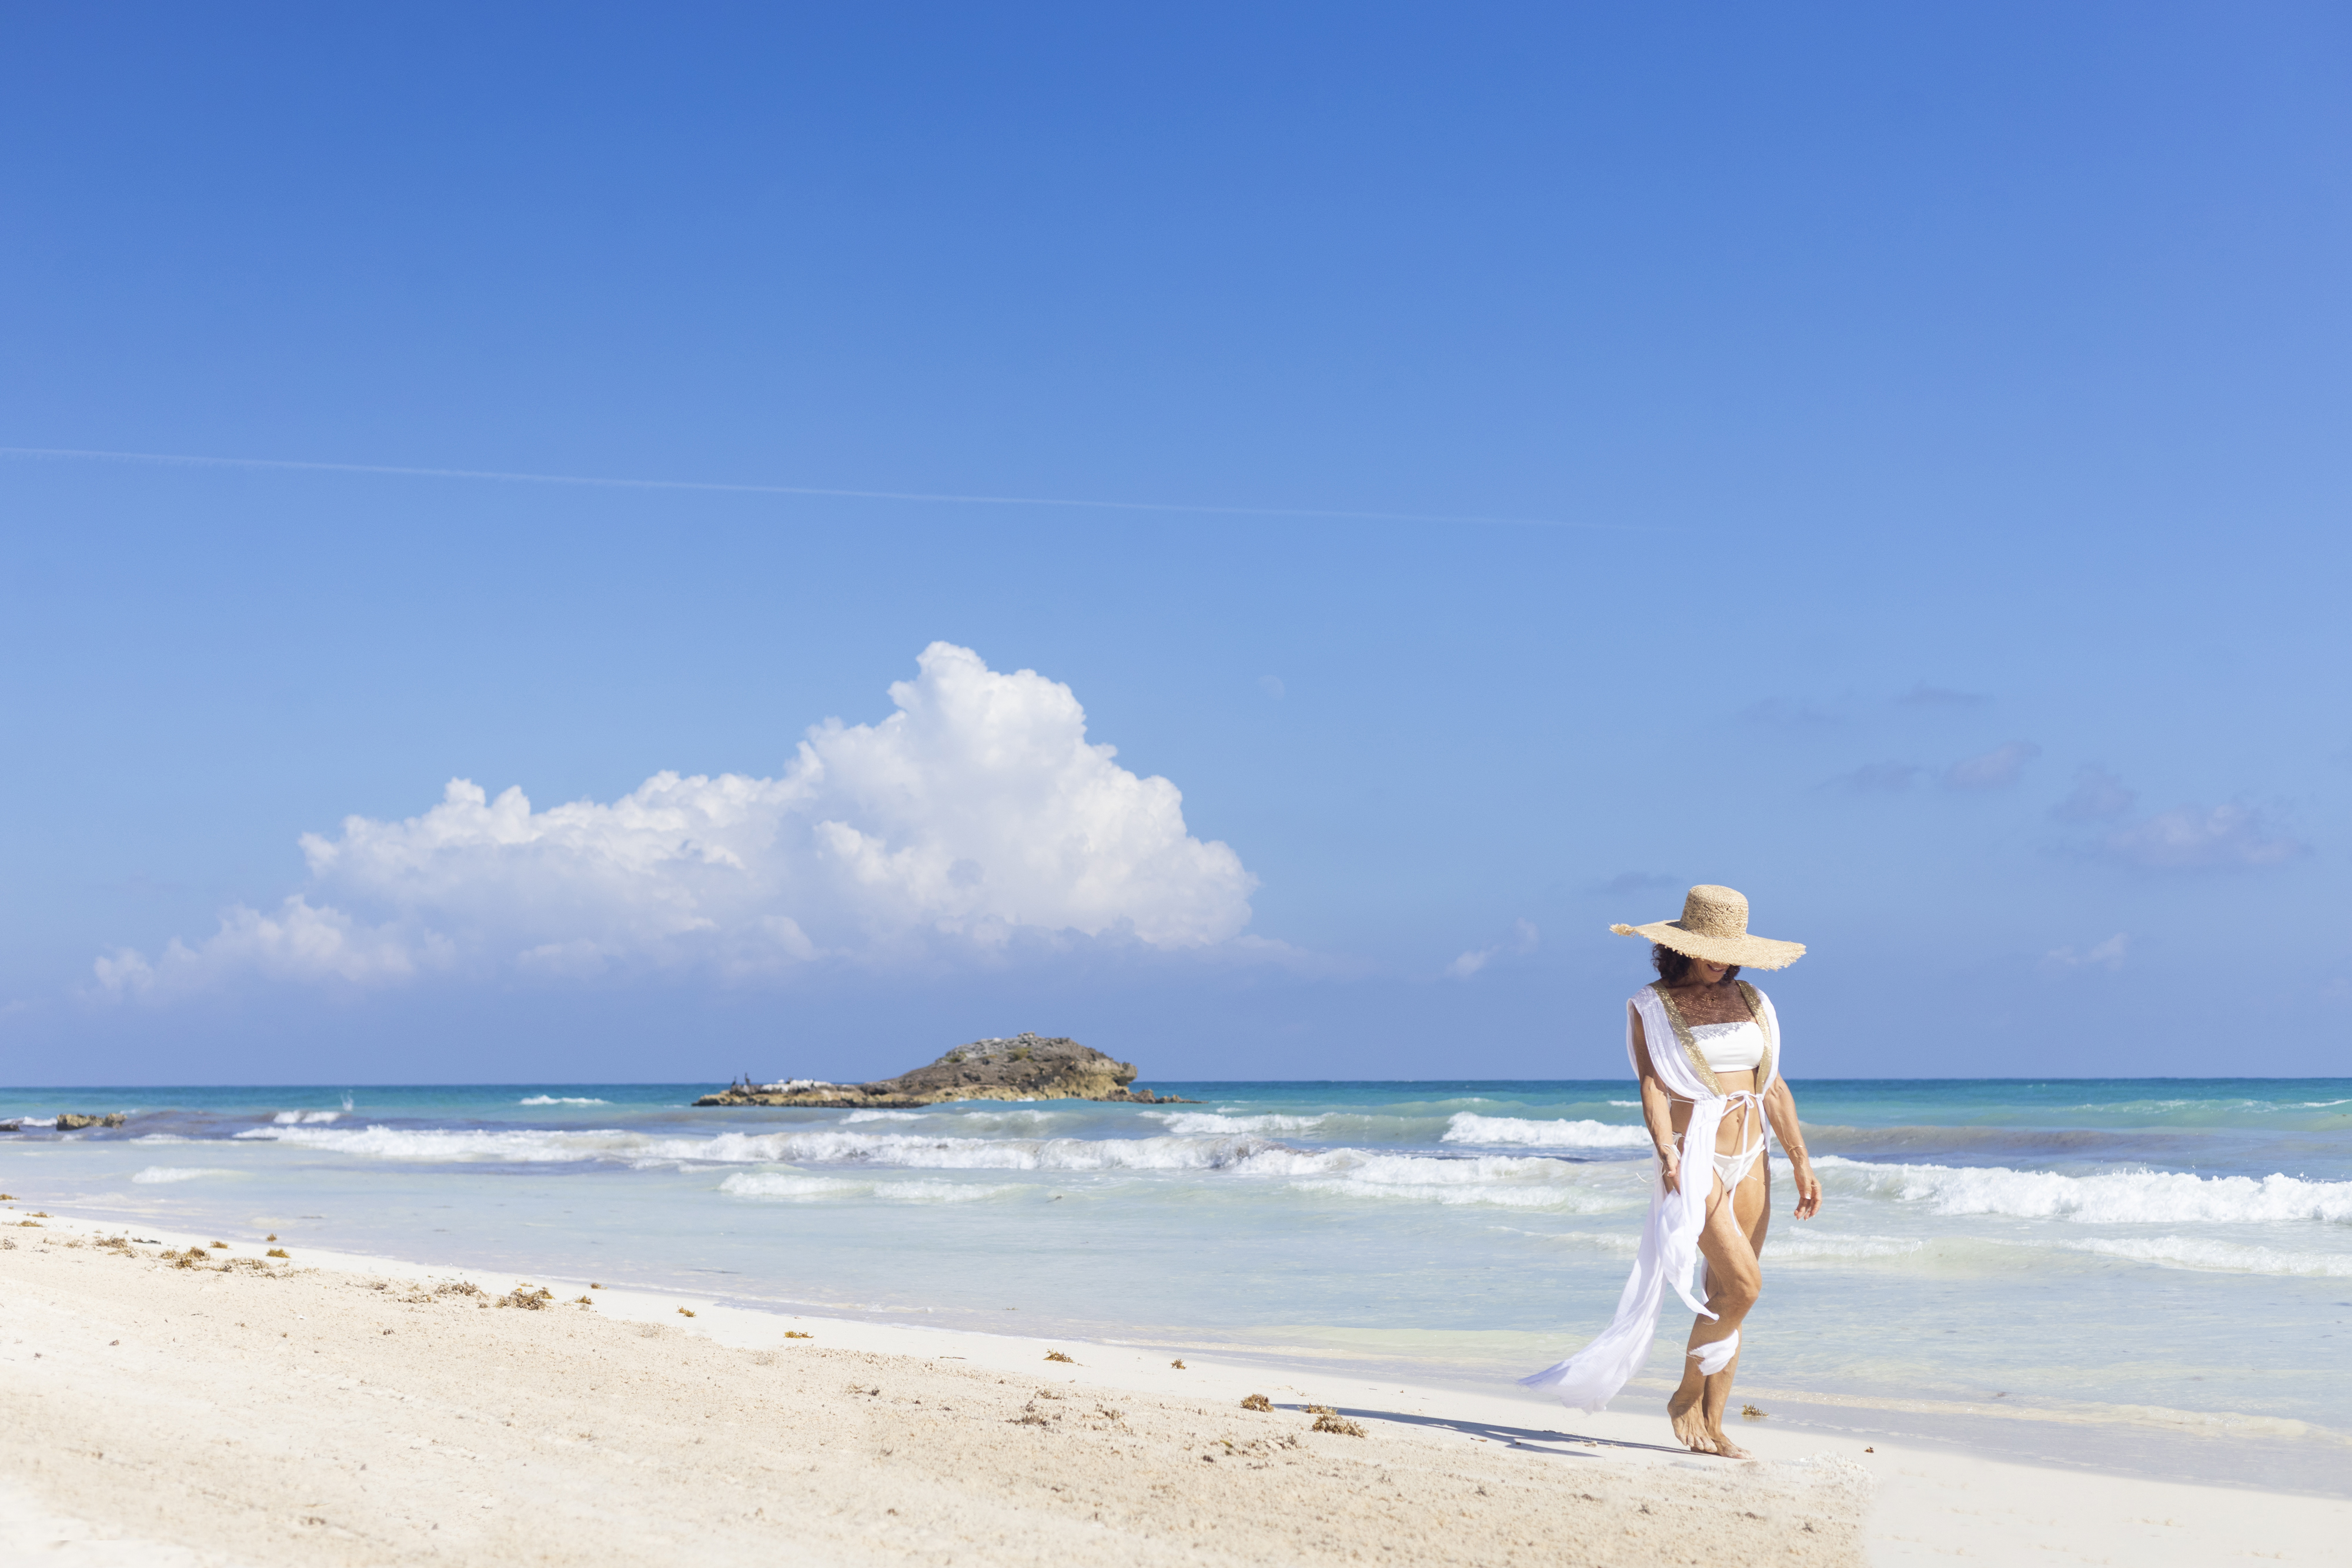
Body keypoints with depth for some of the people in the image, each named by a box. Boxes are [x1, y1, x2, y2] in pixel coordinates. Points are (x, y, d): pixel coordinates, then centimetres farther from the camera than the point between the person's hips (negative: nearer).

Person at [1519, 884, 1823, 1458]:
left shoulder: (1752, 1002, 12)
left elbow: (1773, 1087, 14)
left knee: (1727, 1296, 4)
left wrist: (1801, 1162, 9)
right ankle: (1687, 1396, 1)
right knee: (1743, 1283, -18)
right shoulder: (1651, 1006, 0)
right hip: (1694, 1158, -5)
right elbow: (1652, 1085, -11)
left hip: (1750, 1159, 5)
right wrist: (1667, 1153, -26)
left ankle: (1711, 1426, 10)